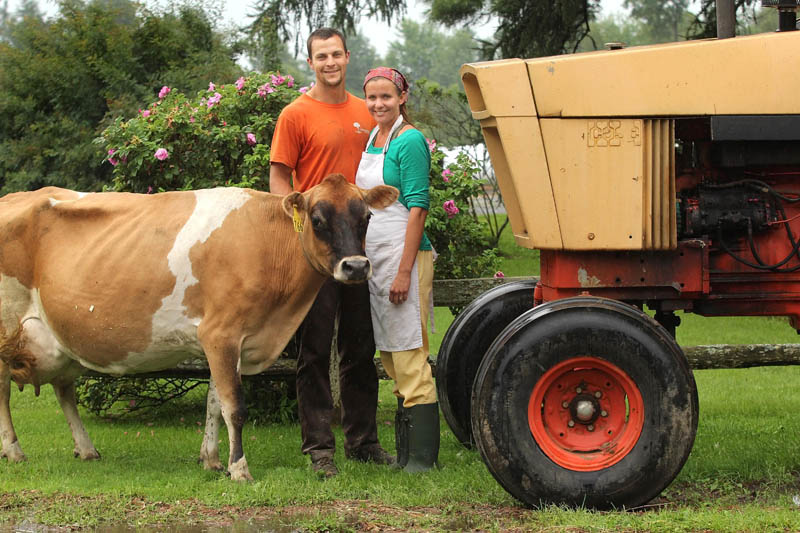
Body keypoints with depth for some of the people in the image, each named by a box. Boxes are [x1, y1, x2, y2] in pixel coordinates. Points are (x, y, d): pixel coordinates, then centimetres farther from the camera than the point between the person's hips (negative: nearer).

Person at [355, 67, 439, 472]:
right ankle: (404, 452, 17)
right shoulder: (369, 139, 15)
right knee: (391, 356, 11)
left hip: (403, 254, -9)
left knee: (410, 356, -8)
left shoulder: (410, 141, -10)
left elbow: (417, 207, -15)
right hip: (373, 256, 9)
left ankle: (422, 457, -6)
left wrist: (404, 271, -19)